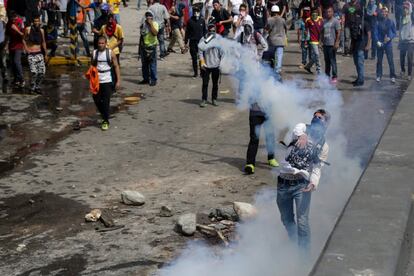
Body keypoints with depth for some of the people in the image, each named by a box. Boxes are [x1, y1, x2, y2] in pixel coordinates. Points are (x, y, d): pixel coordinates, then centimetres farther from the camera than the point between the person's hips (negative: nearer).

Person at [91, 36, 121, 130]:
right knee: (97, 100, 5)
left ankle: (106, 121, 3)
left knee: (106, 102, -7)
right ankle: (105, 116, 28)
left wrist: (118, 80, -8)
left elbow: (116, 66, -2)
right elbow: (92, 66, 12)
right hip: (97, 81, 3)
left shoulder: (110, 53, -4)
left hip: (107, 81, -3)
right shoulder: (94, 53, 3)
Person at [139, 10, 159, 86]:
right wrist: (140, 45, 19)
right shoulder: (143, 24, 11)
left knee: (152, 64, -5)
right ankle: (146, 79, 20)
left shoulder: (155, 23, -4)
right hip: (143, 46, 5)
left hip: (152, 46, -5)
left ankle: (153, 80, 0)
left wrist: (151, 23, -22)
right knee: (144, 64, 10)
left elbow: (155, 33, -22)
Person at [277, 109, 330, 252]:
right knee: (286, 219, 13)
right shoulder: (302, 128, 7)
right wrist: (301, 135, -43)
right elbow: (297, 129, -18)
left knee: (302, 221, -10)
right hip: (284, 181, 2)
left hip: (301, 184, -1)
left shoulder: (324, 146, 9)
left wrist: (313, 182, -20)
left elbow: (317, 168, 1)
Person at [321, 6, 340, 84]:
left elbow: (338, 32, -9)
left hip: (332, 44, -6)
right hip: (325, 44, 7)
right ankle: (327, 76, 18)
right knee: (327, 61, 11)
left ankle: (334, 77, -2)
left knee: (332, 61, -6)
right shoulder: (324, 22, 16)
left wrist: (337, 42, -15)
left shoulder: (335, 21, -4)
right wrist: (322, 41, 14)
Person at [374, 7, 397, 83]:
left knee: (391, 60, -4)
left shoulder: (391, 22, 2)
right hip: (380, 44, 1)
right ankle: (379, 76, 16)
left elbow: (395, 33, 6)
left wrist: (390, 38, -12)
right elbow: (375, 33, 0)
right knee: (379, 60, 6)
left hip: (388, 43, -1)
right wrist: (377, 41, -14)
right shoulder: (378, 22, 1)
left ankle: (392, 76, 1)